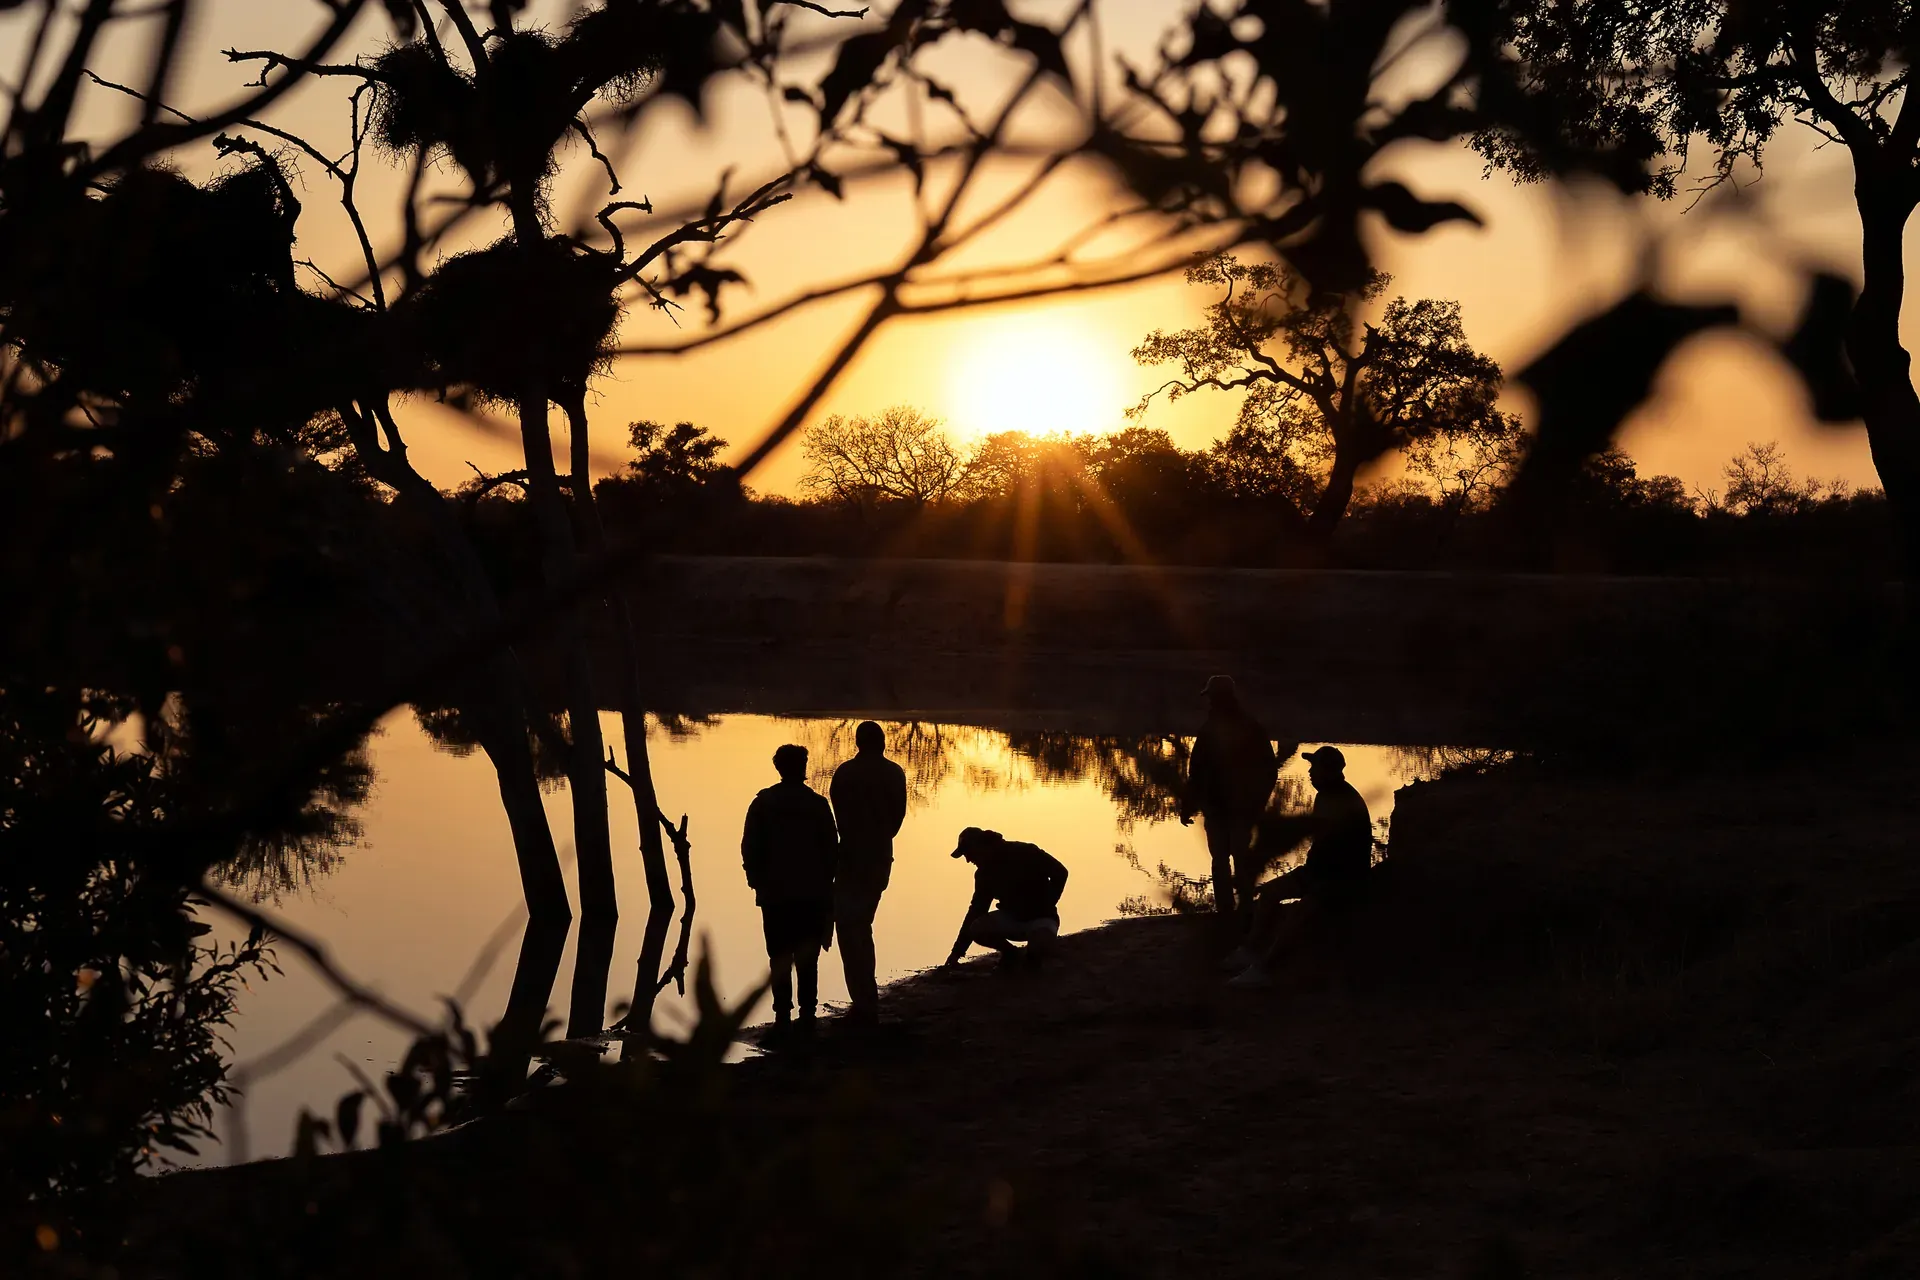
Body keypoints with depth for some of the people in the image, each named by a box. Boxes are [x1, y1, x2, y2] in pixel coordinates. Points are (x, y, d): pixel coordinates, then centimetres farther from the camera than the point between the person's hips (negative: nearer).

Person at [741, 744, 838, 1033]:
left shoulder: (763, 803, 0)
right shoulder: (818, 804, 0)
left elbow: (750, 848, -2)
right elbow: (832, 849, 3)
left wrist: (757, 881, 8)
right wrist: (826, 884, 13)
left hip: (775, 893, -1)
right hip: (812, 894, 1)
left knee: (780, 957, 1)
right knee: (807, 958, 7)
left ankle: (783, 1015, -5)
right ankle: (807, 1014, 4)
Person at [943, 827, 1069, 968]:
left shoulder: (1022, 853, -18)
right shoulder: (984, 873, 0)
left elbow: (1060, 872, -16)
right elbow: (976, 910, 3)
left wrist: (1046, 905, -17)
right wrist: (958, 950, 0)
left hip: (1039, 916, -5)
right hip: (1011, 917, 5)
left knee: (1039, 944, -39)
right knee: (976, 929, -23)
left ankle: (1031, 954, 0)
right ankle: (1011, 952, 4)